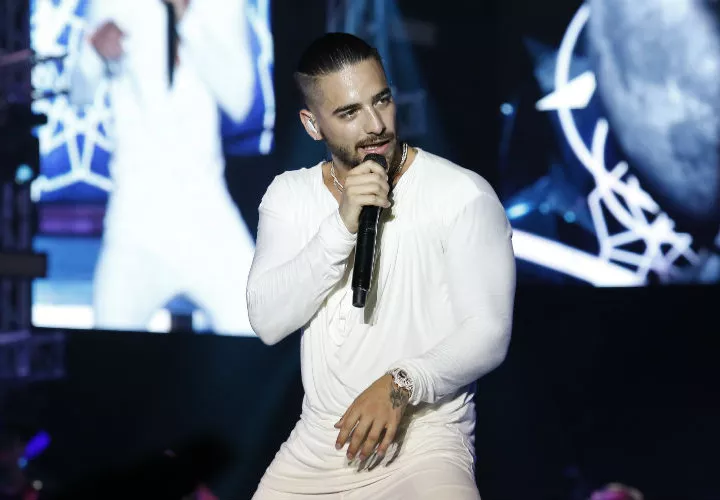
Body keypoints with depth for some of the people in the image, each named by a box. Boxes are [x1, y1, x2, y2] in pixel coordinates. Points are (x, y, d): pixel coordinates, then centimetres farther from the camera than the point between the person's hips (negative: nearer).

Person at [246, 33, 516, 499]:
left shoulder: (464, 195, -8)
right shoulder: (289, 195, 6)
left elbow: (488, 333, -12)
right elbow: (268, 322, -6)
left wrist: (401, 384, -27)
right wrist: (342, 226, -16)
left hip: (425, 434, -5)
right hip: (317, 439, 5)